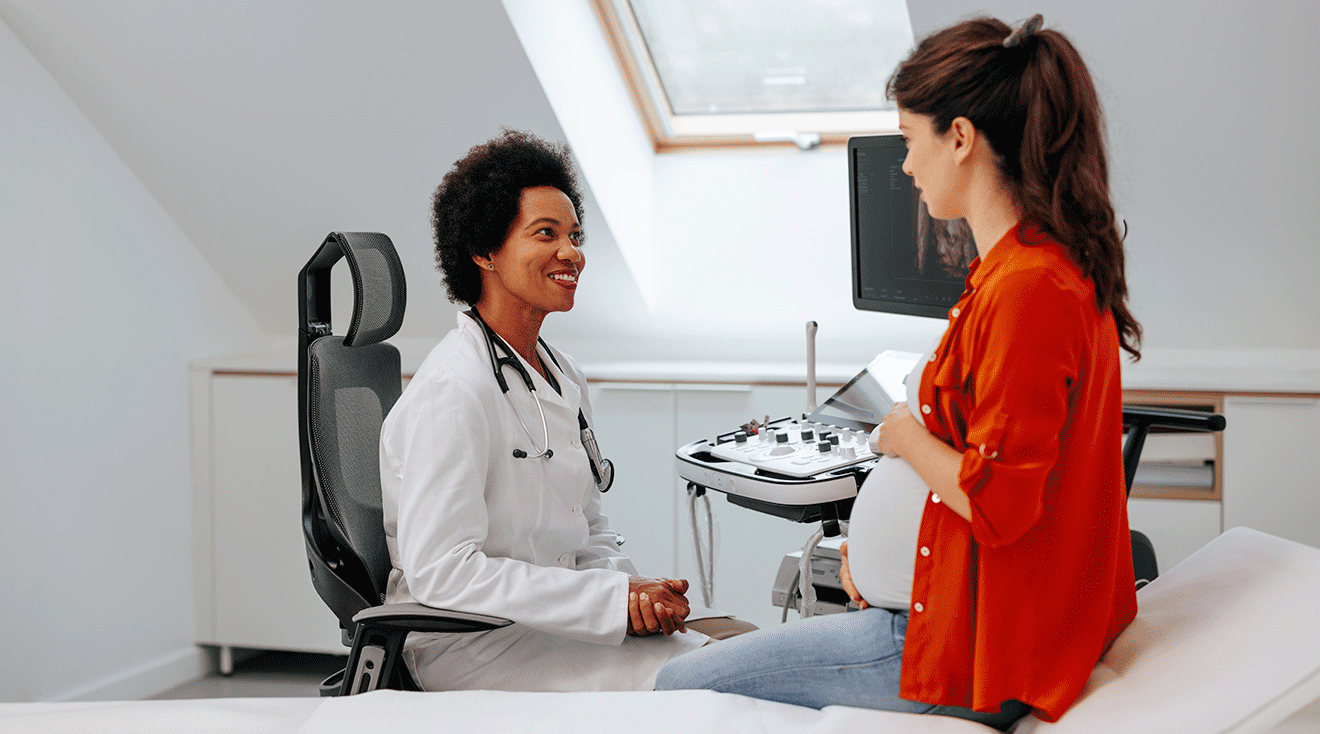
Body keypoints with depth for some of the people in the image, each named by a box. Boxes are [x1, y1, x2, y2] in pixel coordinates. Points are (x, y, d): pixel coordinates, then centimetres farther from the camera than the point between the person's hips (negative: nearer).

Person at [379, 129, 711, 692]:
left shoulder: (563, 378, 12)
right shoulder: (453, 391, -17)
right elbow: (440, 570, -24)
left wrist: (634, 592, -5)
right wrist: (610, 600, -23)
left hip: (552, 620, 9)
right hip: (467, 643, -8)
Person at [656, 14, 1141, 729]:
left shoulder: (1024, 289, -25)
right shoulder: (1057, 262, 9)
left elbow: (998, 504, -27)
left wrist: (904, 436, -9)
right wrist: (878, 536, 11)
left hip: (982, 651, -11)